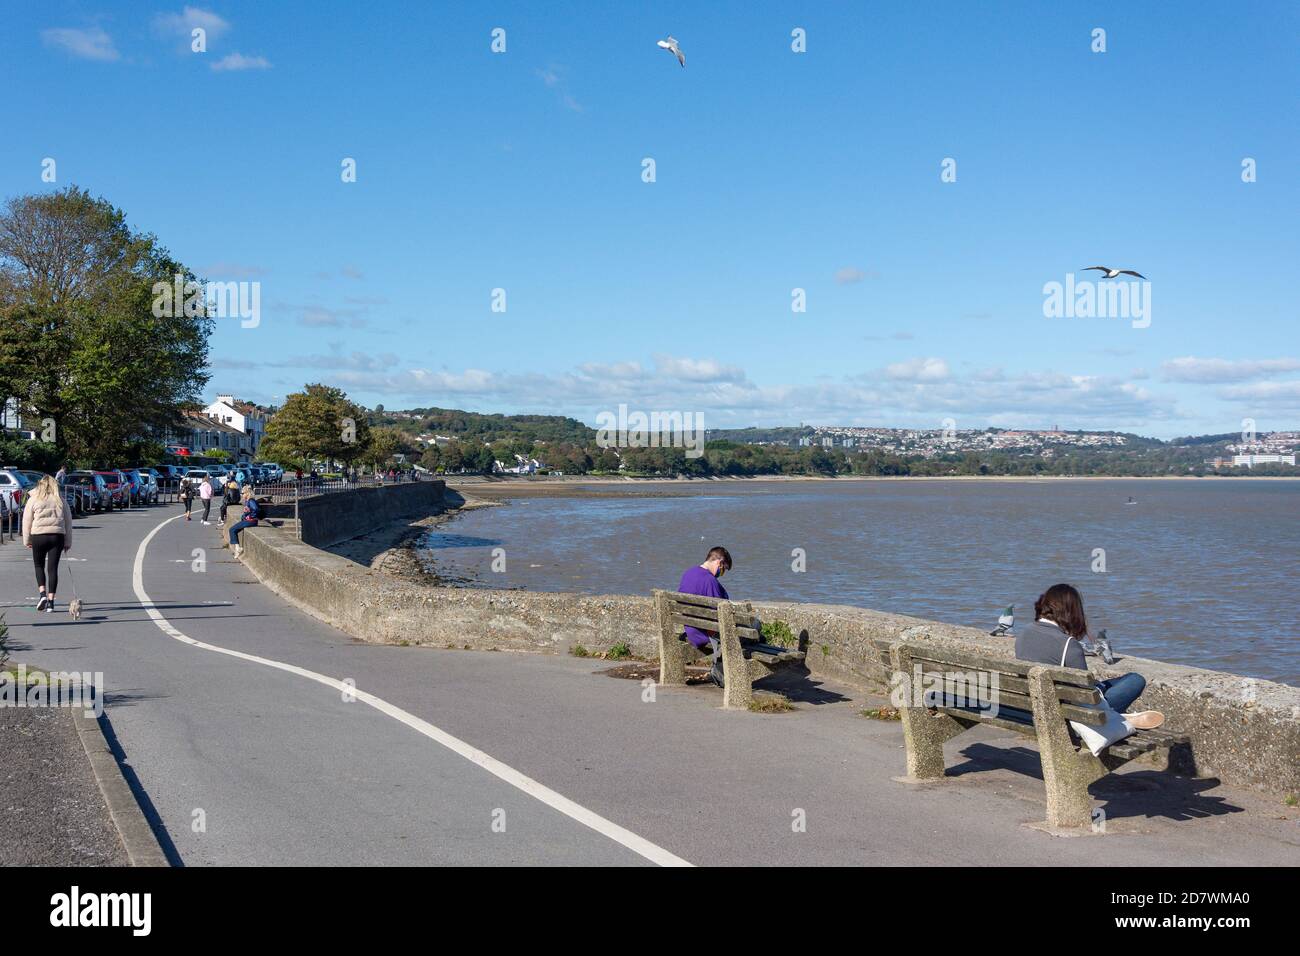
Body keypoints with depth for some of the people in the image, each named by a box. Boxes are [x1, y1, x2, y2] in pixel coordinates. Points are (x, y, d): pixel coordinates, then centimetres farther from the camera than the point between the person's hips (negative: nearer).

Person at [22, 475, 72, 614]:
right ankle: (51, 601, 1)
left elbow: (27, 521, 3)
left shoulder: (33, 500, 2)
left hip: (38, 536, -1)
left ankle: (43, 594, -3)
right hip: (57, 536, 1)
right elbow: (68, 521, 10)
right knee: (52, 568, 3)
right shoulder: (60, 500, 9)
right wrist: (67, 542, 15)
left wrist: (27, 540, 11)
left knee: (39, 566, 16)